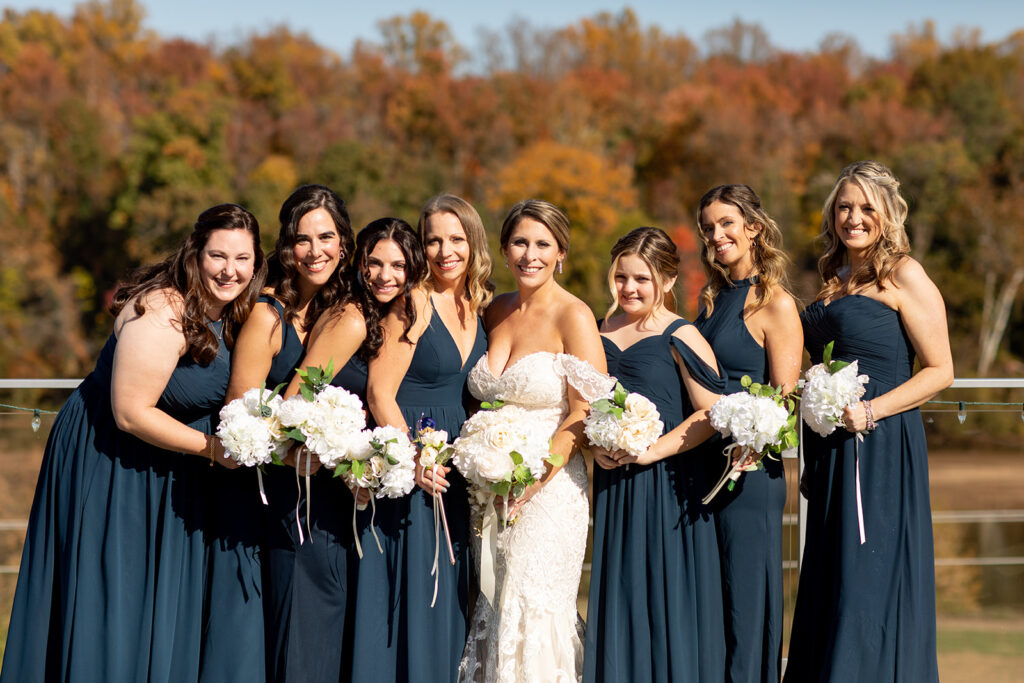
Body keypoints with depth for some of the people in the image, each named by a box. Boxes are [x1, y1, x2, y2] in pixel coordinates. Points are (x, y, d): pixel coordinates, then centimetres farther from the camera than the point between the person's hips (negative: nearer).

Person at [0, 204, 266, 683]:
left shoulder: (231, 315, 0)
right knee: (110, 595, -2)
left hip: (169, 473, 8)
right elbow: (130, 413, -28)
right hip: (109, 460, -8)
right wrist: (211, 447, -24)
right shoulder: (162, 313, -27)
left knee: (164, 601, 13)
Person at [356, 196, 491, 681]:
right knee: (408, 596, -4)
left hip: (456, 474, 6)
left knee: (446, 600, 10)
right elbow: (380, 392, -13)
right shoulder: (414, 305, -9)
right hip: (407, 465, -6)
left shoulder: (479, 308, 11)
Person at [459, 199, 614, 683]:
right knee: (490, 615, 4)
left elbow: (588, 412, -11)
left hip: (550, 488, -5)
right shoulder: (496, 312, 11)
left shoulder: (573, 317, -7)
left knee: (532, 611, -9)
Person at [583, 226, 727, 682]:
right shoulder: (602, 335, 11)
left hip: (667, 484, -5)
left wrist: (653, 450, -16)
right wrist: (595, 445, -1)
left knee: (667, 603, -2)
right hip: (613, 483, 5)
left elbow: (711, 414, -11)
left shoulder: (679, 338, -6)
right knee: (617, 598, 8)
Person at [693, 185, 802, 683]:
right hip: (701, 468, 7)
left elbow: (783, 401, -10)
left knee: (745, 599, -2)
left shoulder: (776, 305, -6)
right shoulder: (712, 301, 15)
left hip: (749, 470, -7)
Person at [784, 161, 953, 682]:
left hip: (882, 446, -7)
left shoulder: (904, 276, -5)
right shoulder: (834, 279, 17)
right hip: (830, 451, 7)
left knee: (870, 587, -7)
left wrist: (869, 412, -17)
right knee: (828, 587, 7)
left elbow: (939, 371, -9)